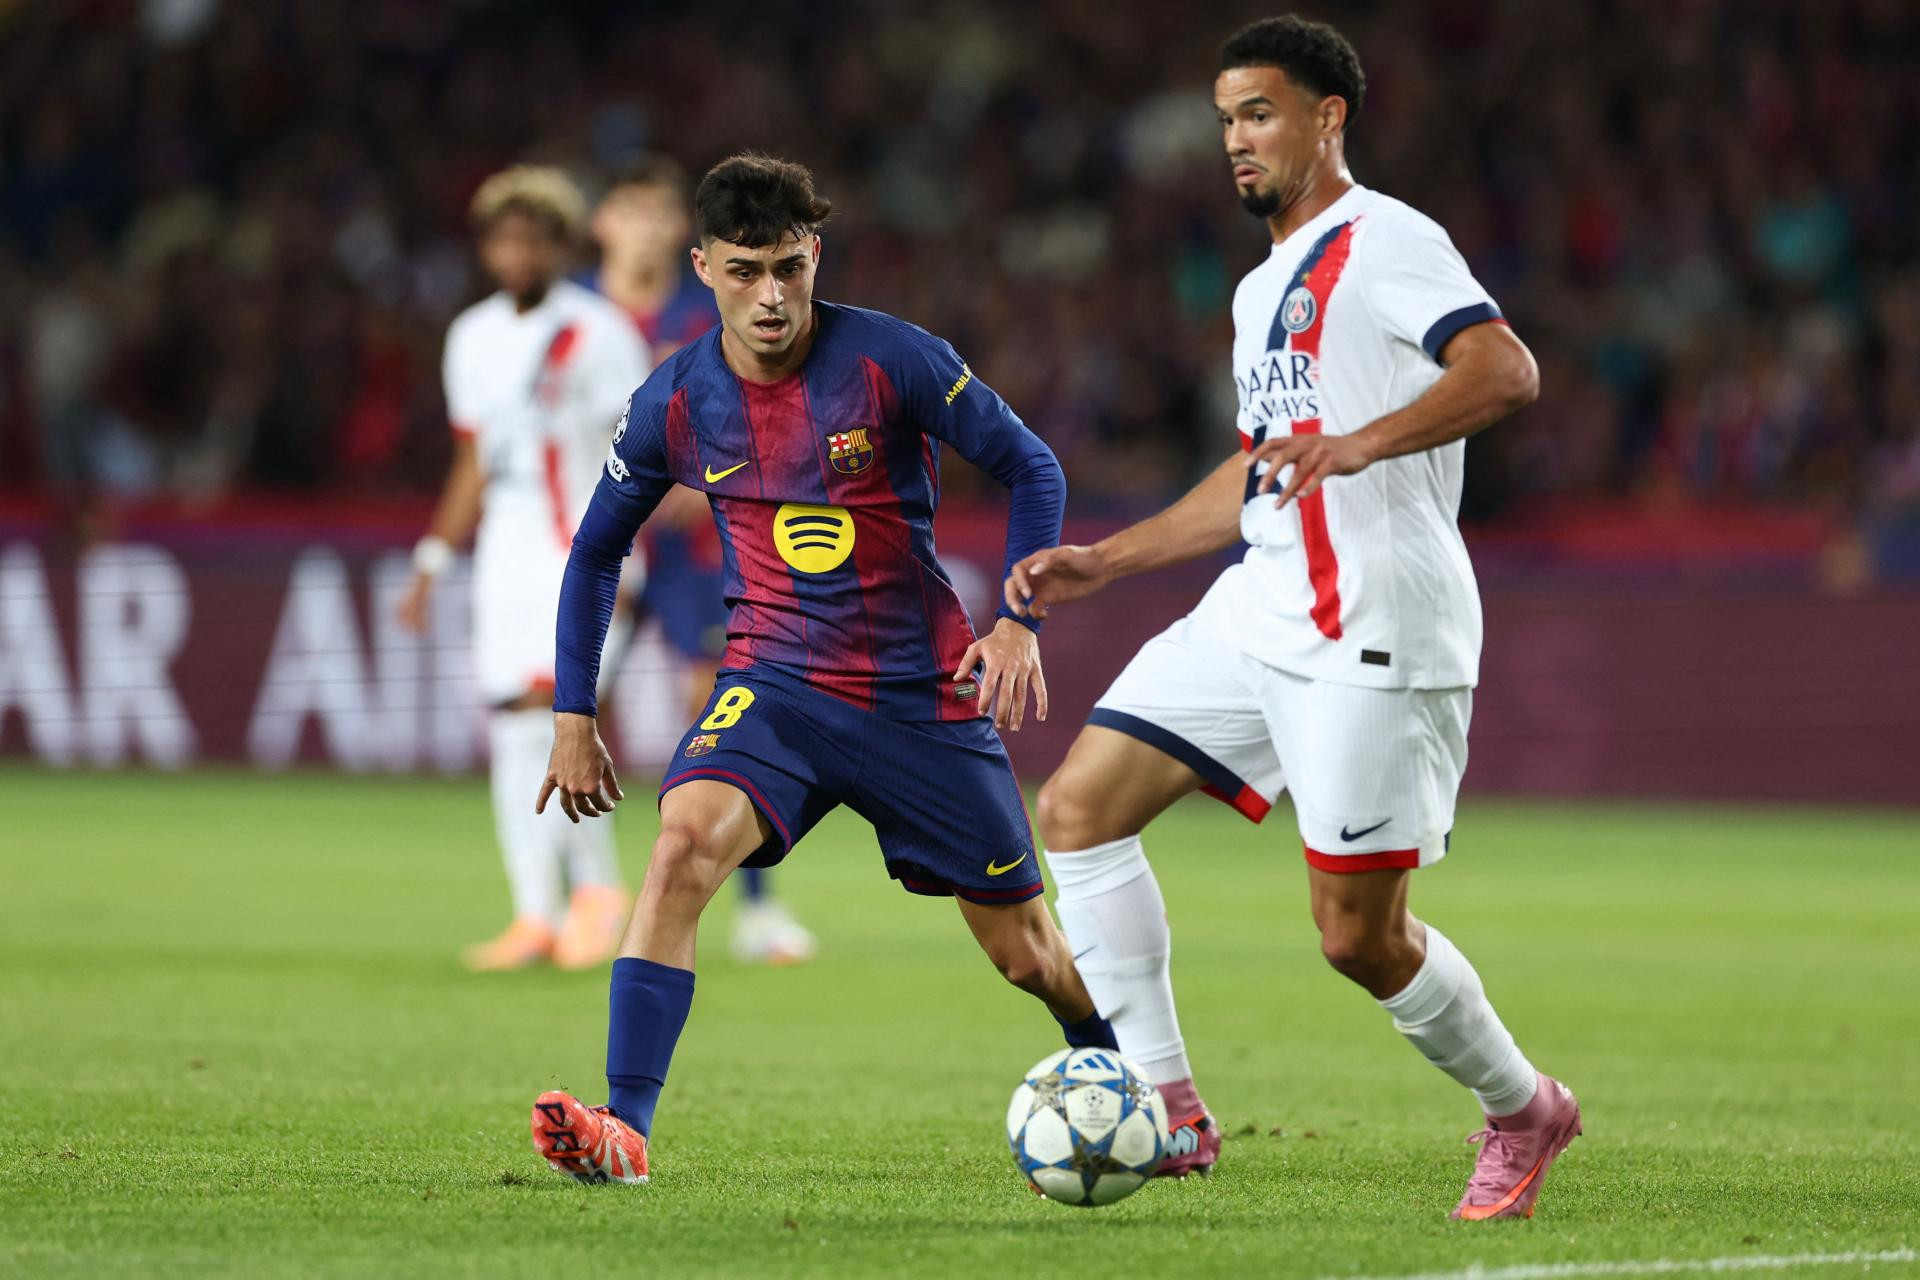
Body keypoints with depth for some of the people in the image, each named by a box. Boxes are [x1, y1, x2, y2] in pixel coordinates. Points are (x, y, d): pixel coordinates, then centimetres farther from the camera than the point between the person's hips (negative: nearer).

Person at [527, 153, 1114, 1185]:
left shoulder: (890, 361, -12)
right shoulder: (675, 404, -5)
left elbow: (1029, 469, -2)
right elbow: (596, 550, 10)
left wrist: (1019, 621, -12)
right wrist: (573, 718, 8)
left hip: (923, 694, -1)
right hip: (776, 683, 1)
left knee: (1027, 954, 9)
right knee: (685, 839, -30)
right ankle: (623, 1130, -33)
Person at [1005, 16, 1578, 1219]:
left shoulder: (1382, 242, -7)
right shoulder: (1264, 290, 22)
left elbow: (1507, 369, -23)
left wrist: (1361, 444, -35)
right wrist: (1106, 560, 27)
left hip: (1376, 629, -9)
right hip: (1260, 612, 9)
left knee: (1359, 935, -7)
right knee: (1079, 805, -2)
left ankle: (1524, 1112, 18)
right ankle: (1167, 1110, -1)